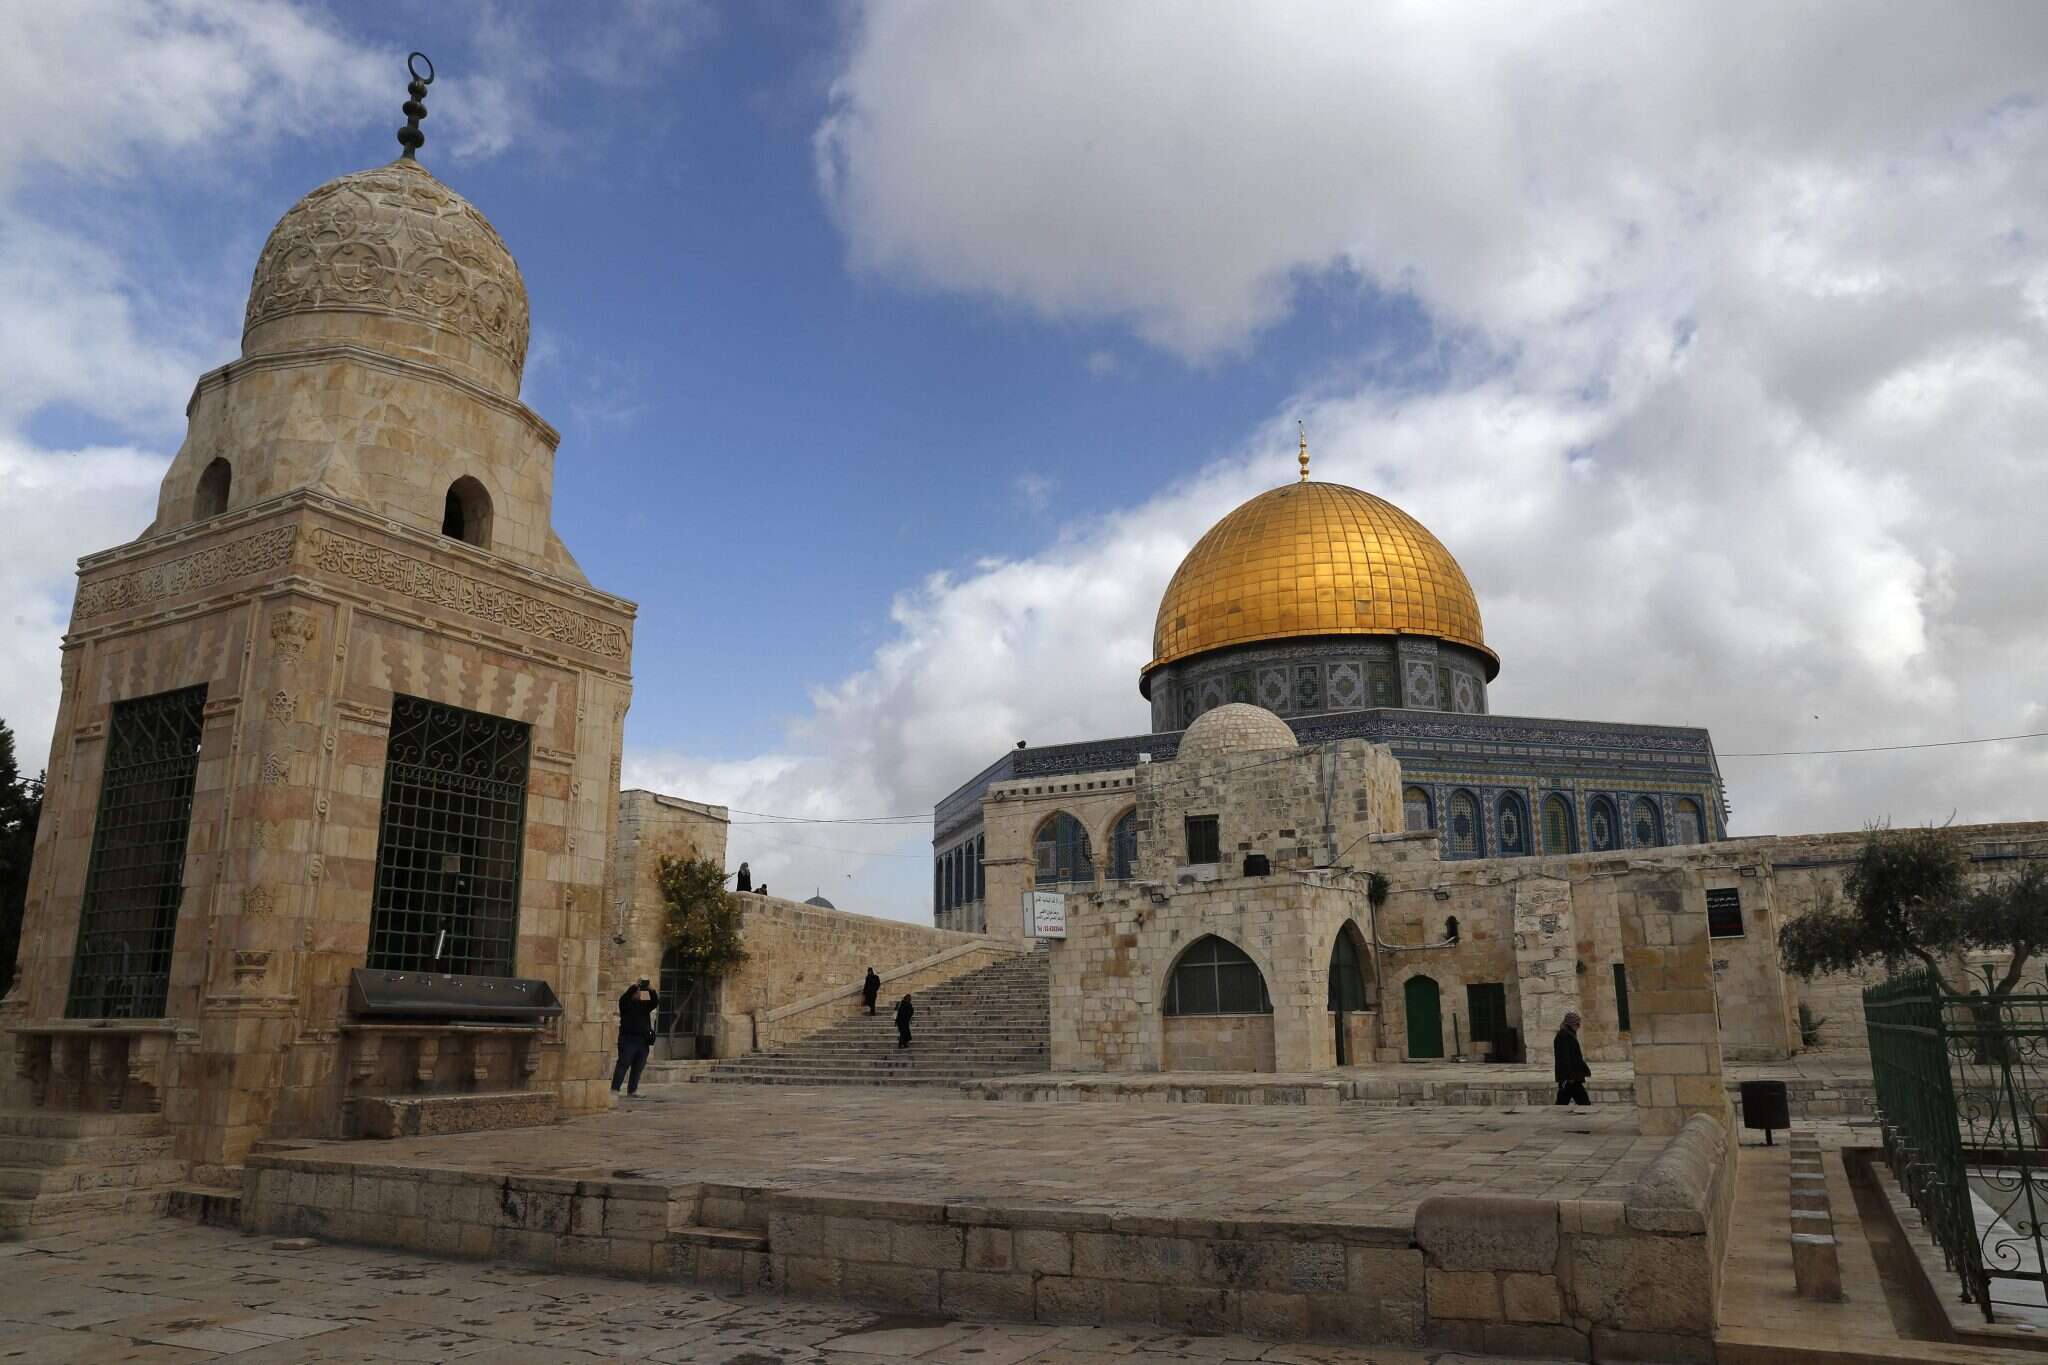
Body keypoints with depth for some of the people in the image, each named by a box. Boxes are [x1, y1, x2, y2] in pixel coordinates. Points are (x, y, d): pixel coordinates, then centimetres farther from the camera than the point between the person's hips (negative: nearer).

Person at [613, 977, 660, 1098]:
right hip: (628, 1039, -5)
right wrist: (634, 986, -24)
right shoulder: (626, 1003, 4)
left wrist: (651, 991, -12)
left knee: (638, 1068, 3)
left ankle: (632, 1091, 6)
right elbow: (624, 998, -17)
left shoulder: (645, 1004, 17)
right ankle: (614, 1089, -11)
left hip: (643, 1041, 5)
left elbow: (655, 1003, 2)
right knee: (623, 1064, -10)